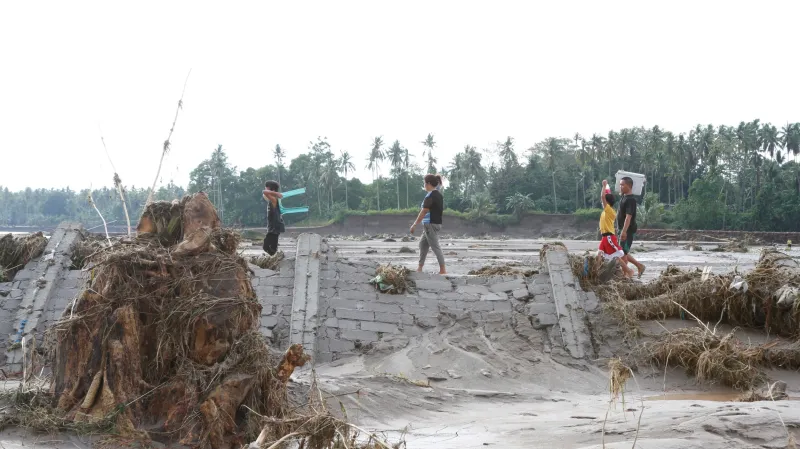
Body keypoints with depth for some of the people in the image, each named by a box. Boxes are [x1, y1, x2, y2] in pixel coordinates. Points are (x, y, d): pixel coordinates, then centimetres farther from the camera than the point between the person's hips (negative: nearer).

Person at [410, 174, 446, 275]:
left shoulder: (430, 196, -15)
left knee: (435, 246, -7)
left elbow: (424, 212, -18)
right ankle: (420, 267, 19)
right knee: (423, 244, 16)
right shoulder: (439, 194, 11)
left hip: (430, 224, -9)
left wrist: (415, 224, -14)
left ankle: (443, 270, -7)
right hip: (437, 223, 9)